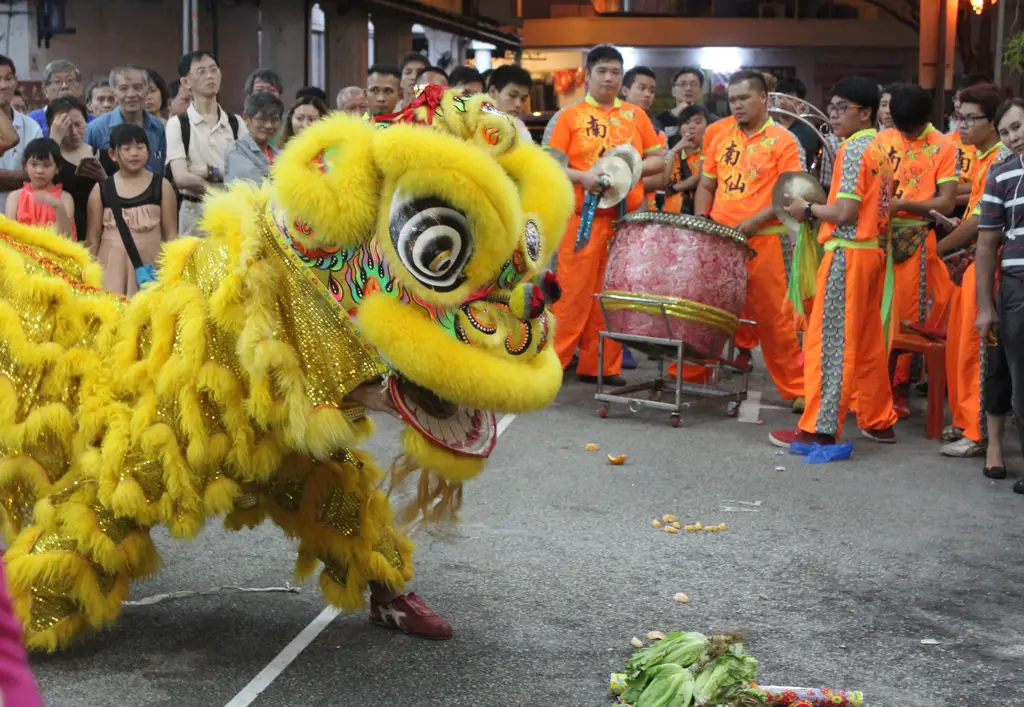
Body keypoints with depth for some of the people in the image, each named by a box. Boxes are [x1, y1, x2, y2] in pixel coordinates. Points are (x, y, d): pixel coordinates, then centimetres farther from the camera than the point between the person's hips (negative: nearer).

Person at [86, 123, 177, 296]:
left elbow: (171, 234, 4)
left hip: (151, 265, 0)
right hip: (112, 267, 0)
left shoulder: (161, 186, 3)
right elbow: (93, 238, 7)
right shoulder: (101, 190, 3)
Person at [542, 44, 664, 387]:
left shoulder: (636, 116, 13)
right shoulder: (569, 116, 3)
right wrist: (582, 177, -19)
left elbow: (658, 159, 14)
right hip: (584, 217, -3)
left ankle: (604, 365, 13)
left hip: (627, 218, 3)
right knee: (575, 291, -4)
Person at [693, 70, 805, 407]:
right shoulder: (722, 140, 15)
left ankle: (796, 388, 4)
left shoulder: (782, 141, -1)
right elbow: (706, 186, 21)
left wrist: (755, 221, -17)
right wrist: (701, 222, 4)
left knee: (772, 316, -4)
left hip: (762, 241, -5)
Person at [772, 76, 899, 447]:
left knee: (830, 342, -6)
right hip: (872, 250, 9)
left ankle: (819, 428, -5)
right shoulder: (880, 149, 14)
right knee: (868, 343, 15)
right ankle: (878, 422, 22)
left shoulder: (853, 149, -14)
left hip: (847, 253, -9)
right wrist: (818, 209, 14)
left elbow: (845, 211, -20)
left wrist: (808, 208, -5)